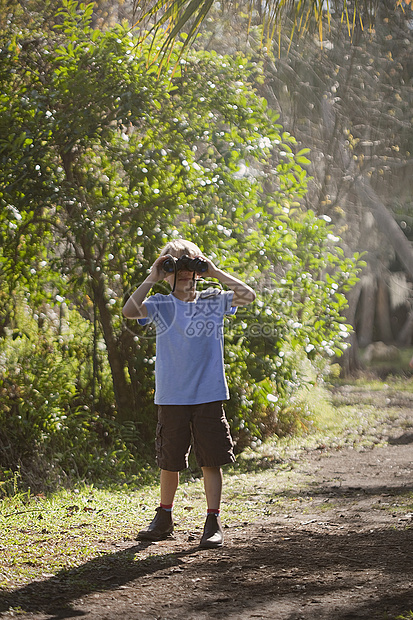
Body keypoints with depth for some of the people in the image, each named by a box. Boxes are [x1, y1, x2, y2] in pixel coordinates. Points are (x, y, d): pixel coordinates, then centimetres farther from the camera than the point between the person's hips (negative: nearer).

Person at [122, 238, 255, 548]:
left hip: (209, 396, 0)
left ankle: (213, 522, 5)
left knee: (211, 460, -2)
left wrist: (215, 272, -8)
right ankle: (164, 519, 26)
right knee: (170, 461, 10)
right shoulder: (161, 305, 3)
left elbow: (248, 295, -9)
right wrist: (151, 279, -15)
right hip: (171, 397, 1)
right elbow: (130, 310, -14)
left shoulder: (213, 301, 5)